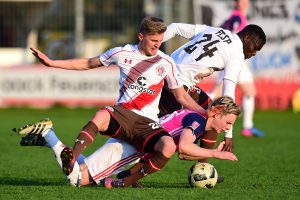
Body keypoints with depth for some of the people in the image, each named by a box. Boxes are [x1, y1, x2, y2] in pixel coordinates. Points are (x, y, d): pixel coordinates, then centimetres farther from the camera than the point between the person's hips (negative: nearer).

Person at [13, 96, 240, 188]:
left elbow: (182, 153, 25)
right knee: (77, 178, -13)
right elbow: (184, 146, -30)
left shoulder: (195, 121, 17)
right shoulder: (197, 119, -14)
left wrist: (213, 153, 17)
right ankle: (47, 134, -4)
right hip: (128, 145, -10)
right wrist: (215, 153, -21)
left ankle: (47, 138, 12)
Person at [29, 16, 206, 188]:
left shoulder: (166, 62, 7)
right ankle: (71, 160, -51)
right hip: (122, 112, -1)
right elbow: (87, 64, 16)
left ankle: (126, 183, -18)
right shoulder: (123, 53, 6)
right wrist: (50, 62, 12)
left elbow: (182, 97, 16)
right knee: (100, 116, -38)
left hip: (148, 123, 1)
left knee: (168, 147, -32)